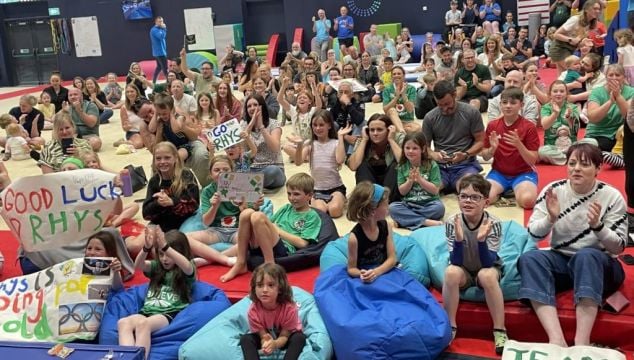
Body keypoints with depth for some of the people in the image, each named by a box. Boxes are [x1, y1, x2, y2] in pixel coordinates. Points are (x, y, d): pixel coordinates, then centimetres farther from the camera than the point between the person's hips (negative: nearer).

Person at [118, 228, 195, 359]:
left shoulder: (187, 271, 7)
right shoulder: (156, 267, 22)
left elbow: (187, 266, -18)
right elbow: (138, 265, 1)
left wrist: (165, 246, -29)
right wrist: (147, 247, -20)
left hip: (170, 314, -5)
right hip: (147, 311, 5)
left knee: (143, 323, -37)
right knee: (122, 322, -29)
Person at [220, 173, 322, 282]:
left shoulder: (312, 216, 9)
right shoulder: (286, 208, 26)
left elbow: (302, 243, -4)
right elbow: (266, 227, 25)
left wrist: (278, 230, 0)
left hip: (285, 251, -6)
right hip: (260, 247, 7)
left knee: (258, 217, -28)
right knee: (247, 213, -18)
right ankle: (240, 264, -14)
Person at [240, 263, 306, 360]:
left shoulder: (289, 308, -31)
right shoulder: (253, 310, -26)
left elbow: (284, 336, -24)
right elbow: (262, 335, -20)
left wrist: (275, 344, -48)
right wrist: (266, 343, -46)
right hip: (268, 339, 2)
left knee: (300, 338, -32)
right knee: (245, 339, -24)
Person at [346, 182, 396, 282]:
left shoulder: (386, 226, -1)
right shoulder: (355, 236, -16)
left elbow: (392, 259, -2)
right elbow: (351, 268, -7)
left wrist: (376, 272, -19)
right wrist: (361, 274, -29)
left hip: (385, 273, 4)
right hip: (367, 280, -4)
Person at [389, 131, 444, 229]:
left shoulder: (432, 165, -3)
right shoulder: (402, 167, 4)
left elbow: (435, 190, -8)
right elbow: (402, 192, 3)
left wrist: (420, 179, -18)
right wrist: (410, 181, -16)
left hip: (429, 204, -2)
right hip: (409, 204, 2)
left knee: (439, 207, -34)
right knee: (392, 207, -27)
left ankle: (404, 220, -24)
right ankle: (426, 222, -29)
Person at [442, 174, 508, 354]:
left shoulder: (493, 223, -21)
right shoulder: (452, 222, -18)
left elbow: (488, 263, -25)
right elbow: (456, 262, -22)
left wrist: (481, 240, -42)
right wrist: (458, 239, -39)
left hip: (487, 269, -1)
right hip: (463, 270, 1)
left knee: (487, 275, -34)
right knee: (451, 272, -31)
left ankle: (500, 330, -21)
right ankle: (450, 327, -17)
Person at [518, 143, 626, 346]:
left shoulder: (612, 197, -7)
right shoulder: (554, 190, -3)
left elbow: (618, 247, -9)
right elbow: (533, 234, -5)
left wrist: (597, 226, -28)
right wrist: (551, 219, -25)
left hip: (599, 265, -2)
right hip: (561, 261, 2)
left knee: (586, 255, -36)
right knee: (529, 259, -28)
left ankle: (582, 342, -43)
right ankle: (556, 340, -42)